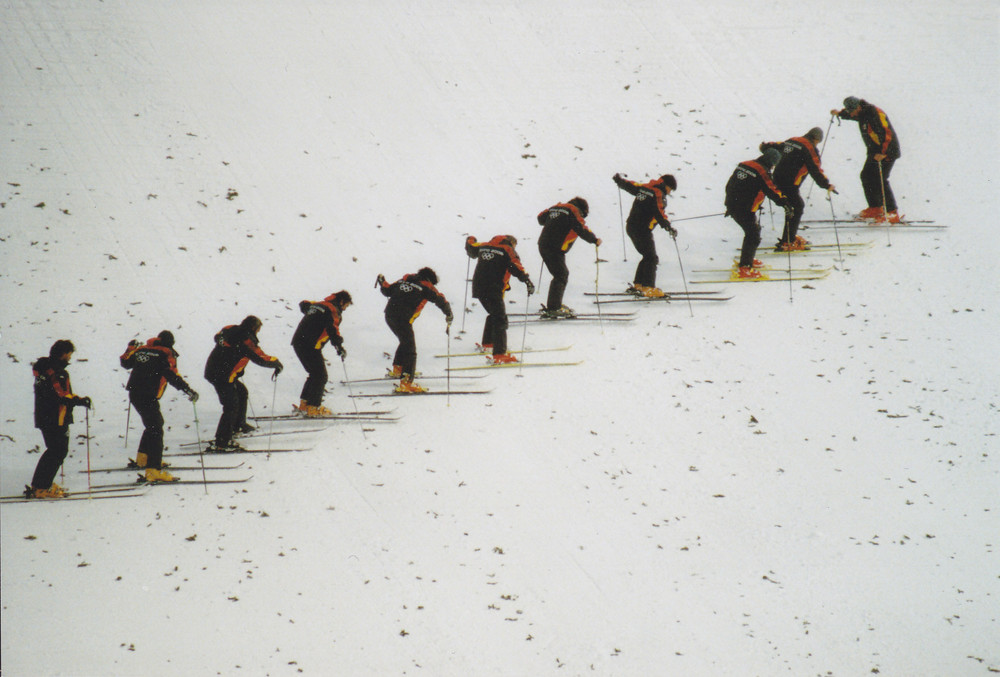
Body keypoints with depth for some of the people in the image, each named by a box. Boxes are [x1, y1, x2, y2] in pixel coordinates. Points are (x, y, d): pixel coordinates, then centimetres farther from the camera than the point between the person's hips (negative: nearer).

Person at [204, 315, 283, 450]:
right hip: (223, 377, -9)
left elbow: (217, 337, 28)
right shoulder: (246, 340, -17)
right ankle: (222, 442, -4)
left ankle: (238, 425, 38)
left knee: (242, 392, 25)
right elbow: (261, 358, -17)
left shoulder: (229, 329, 6)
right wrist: (276, 363, 0)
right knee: (231, 406, -5)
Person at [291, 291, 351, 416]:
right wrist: (340, 347, -20)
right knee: (321, 376, -1)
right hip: (311, 347, -9)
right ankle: (313, 407, -5)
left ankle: (304, 404, 21)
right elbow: (332, 329, -23)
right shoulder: (333, 310, -7)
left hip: (297, 341, 9)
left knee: (315, 374, 21)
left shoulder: (318, 304, 18)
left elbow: (304, 304, 38)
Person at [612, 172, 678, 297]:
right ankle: (648, 288, -15)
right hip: (642, 230, -9)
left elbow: (629, 186, 25)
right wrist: (668, 227, -38)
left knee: (647, 256, 19)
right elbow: (659, 212, -27)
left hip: (630, 227, 9)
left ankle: (637, 285, 19)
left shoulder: (644, 188, 11)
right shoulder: (658, 195, -13)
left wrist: (619, 179, 45)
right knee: (651, 259, -5)